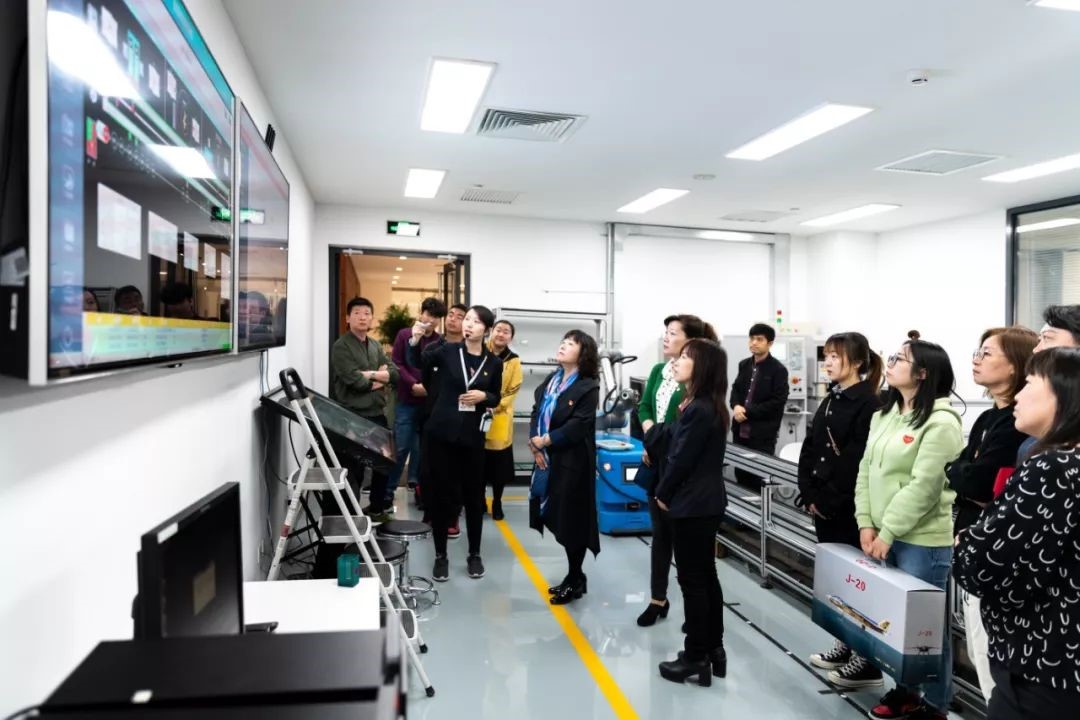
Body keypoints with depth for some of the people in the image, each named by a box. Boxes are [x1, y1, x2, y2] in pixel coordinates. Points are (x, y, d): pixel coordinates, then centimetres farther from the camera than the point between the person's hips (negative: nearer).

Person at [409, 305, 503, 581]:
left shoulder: (494, 362, 2)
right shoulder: (448, 350, -2)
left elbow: (496, 399, 12)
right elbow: (419, 361, -16)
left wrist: (483, 396, -10)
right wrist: (416, 340, -36)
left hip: (472, 435, 1)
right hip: (441, 432, -1)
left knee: (473, 494, 9)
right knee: (439, 493, 5)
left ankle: (474, 554, 25)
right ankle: (440, 555, 19)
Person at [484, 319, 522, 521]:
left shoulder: (513, 361, -2)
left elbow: (513, 391, -3)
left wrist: (494, 406, -15)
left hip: (499, 419, -1)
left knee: (499, 464, 5)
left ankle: (497, 502, 22)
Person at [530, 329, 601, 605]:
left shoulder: (588, 387, -11)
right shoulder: (551, 380, 11)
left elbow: (576, 427, -17)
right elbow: (536, 413, 7)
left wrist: (545, 441, -13)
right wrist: (535, 444, -7)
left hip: (573, 462, -7)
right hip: (548, 459, 7)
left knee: (572, 521, 3)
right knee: (558, 519, 12)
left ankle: (575, 579, 19)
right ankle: (574, 575, 28)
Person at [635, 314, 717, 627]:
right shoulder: (658, 370, 10)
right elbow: (644, 408, 8)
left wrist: (659, 436, -15)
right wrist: (651, 435, -9)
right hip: (657, 460, 7)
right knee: (660, 530, 14)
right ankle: (658, 599, 26)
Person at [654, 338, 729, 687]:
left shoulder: (697, 409, -21)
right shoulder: (710, 406, 9)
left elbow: (681, 459, -18)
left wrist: (663, 494, -5)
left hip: (692, 504, -10)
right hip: (707, 501, 10)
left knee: (692, 580, 1)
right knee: (706, 576, 16)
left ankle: (696, 658, 12)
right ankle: (713, 650, 27)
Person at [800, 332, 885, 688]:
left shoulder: (868, 404, -13)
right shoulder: (830, 400, 12)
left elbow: (856, 462, -18)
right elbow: (809, 450, 10)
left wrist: (829, 500, -14)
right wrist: (809, 494, 1)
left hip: (848, 509, -8)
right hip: (822, 506, 8)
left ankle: (868, 660, 11)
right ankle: (845, 644, 28)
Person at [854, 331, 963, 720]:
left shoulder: (941, 422, -14)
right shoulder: (884, 414, 11)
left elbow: (923, 486, -19)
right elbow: (866, 471, 8)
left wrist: (887, 533, -16)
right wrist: (867, 523, 0)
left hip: (922, 540, -7)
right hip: (883, 535, 7)